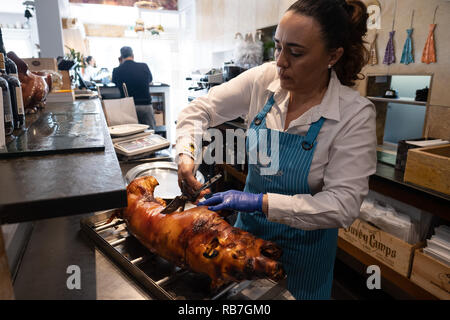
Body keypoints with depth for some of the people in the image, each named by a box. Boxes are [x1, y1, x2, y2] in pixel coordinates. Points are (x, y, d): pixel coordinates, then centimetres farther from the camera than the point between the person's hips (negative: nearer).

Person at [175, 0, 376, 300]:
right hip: (248, 224, 4)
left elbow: (343, 205, -27)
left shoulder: (355, 114, -24)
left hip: (302, 243, -3)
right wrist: (186, 155, -24)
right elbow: (199, 109, -6)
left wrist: (260, 202, -33)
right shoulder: (264, 79, -15)